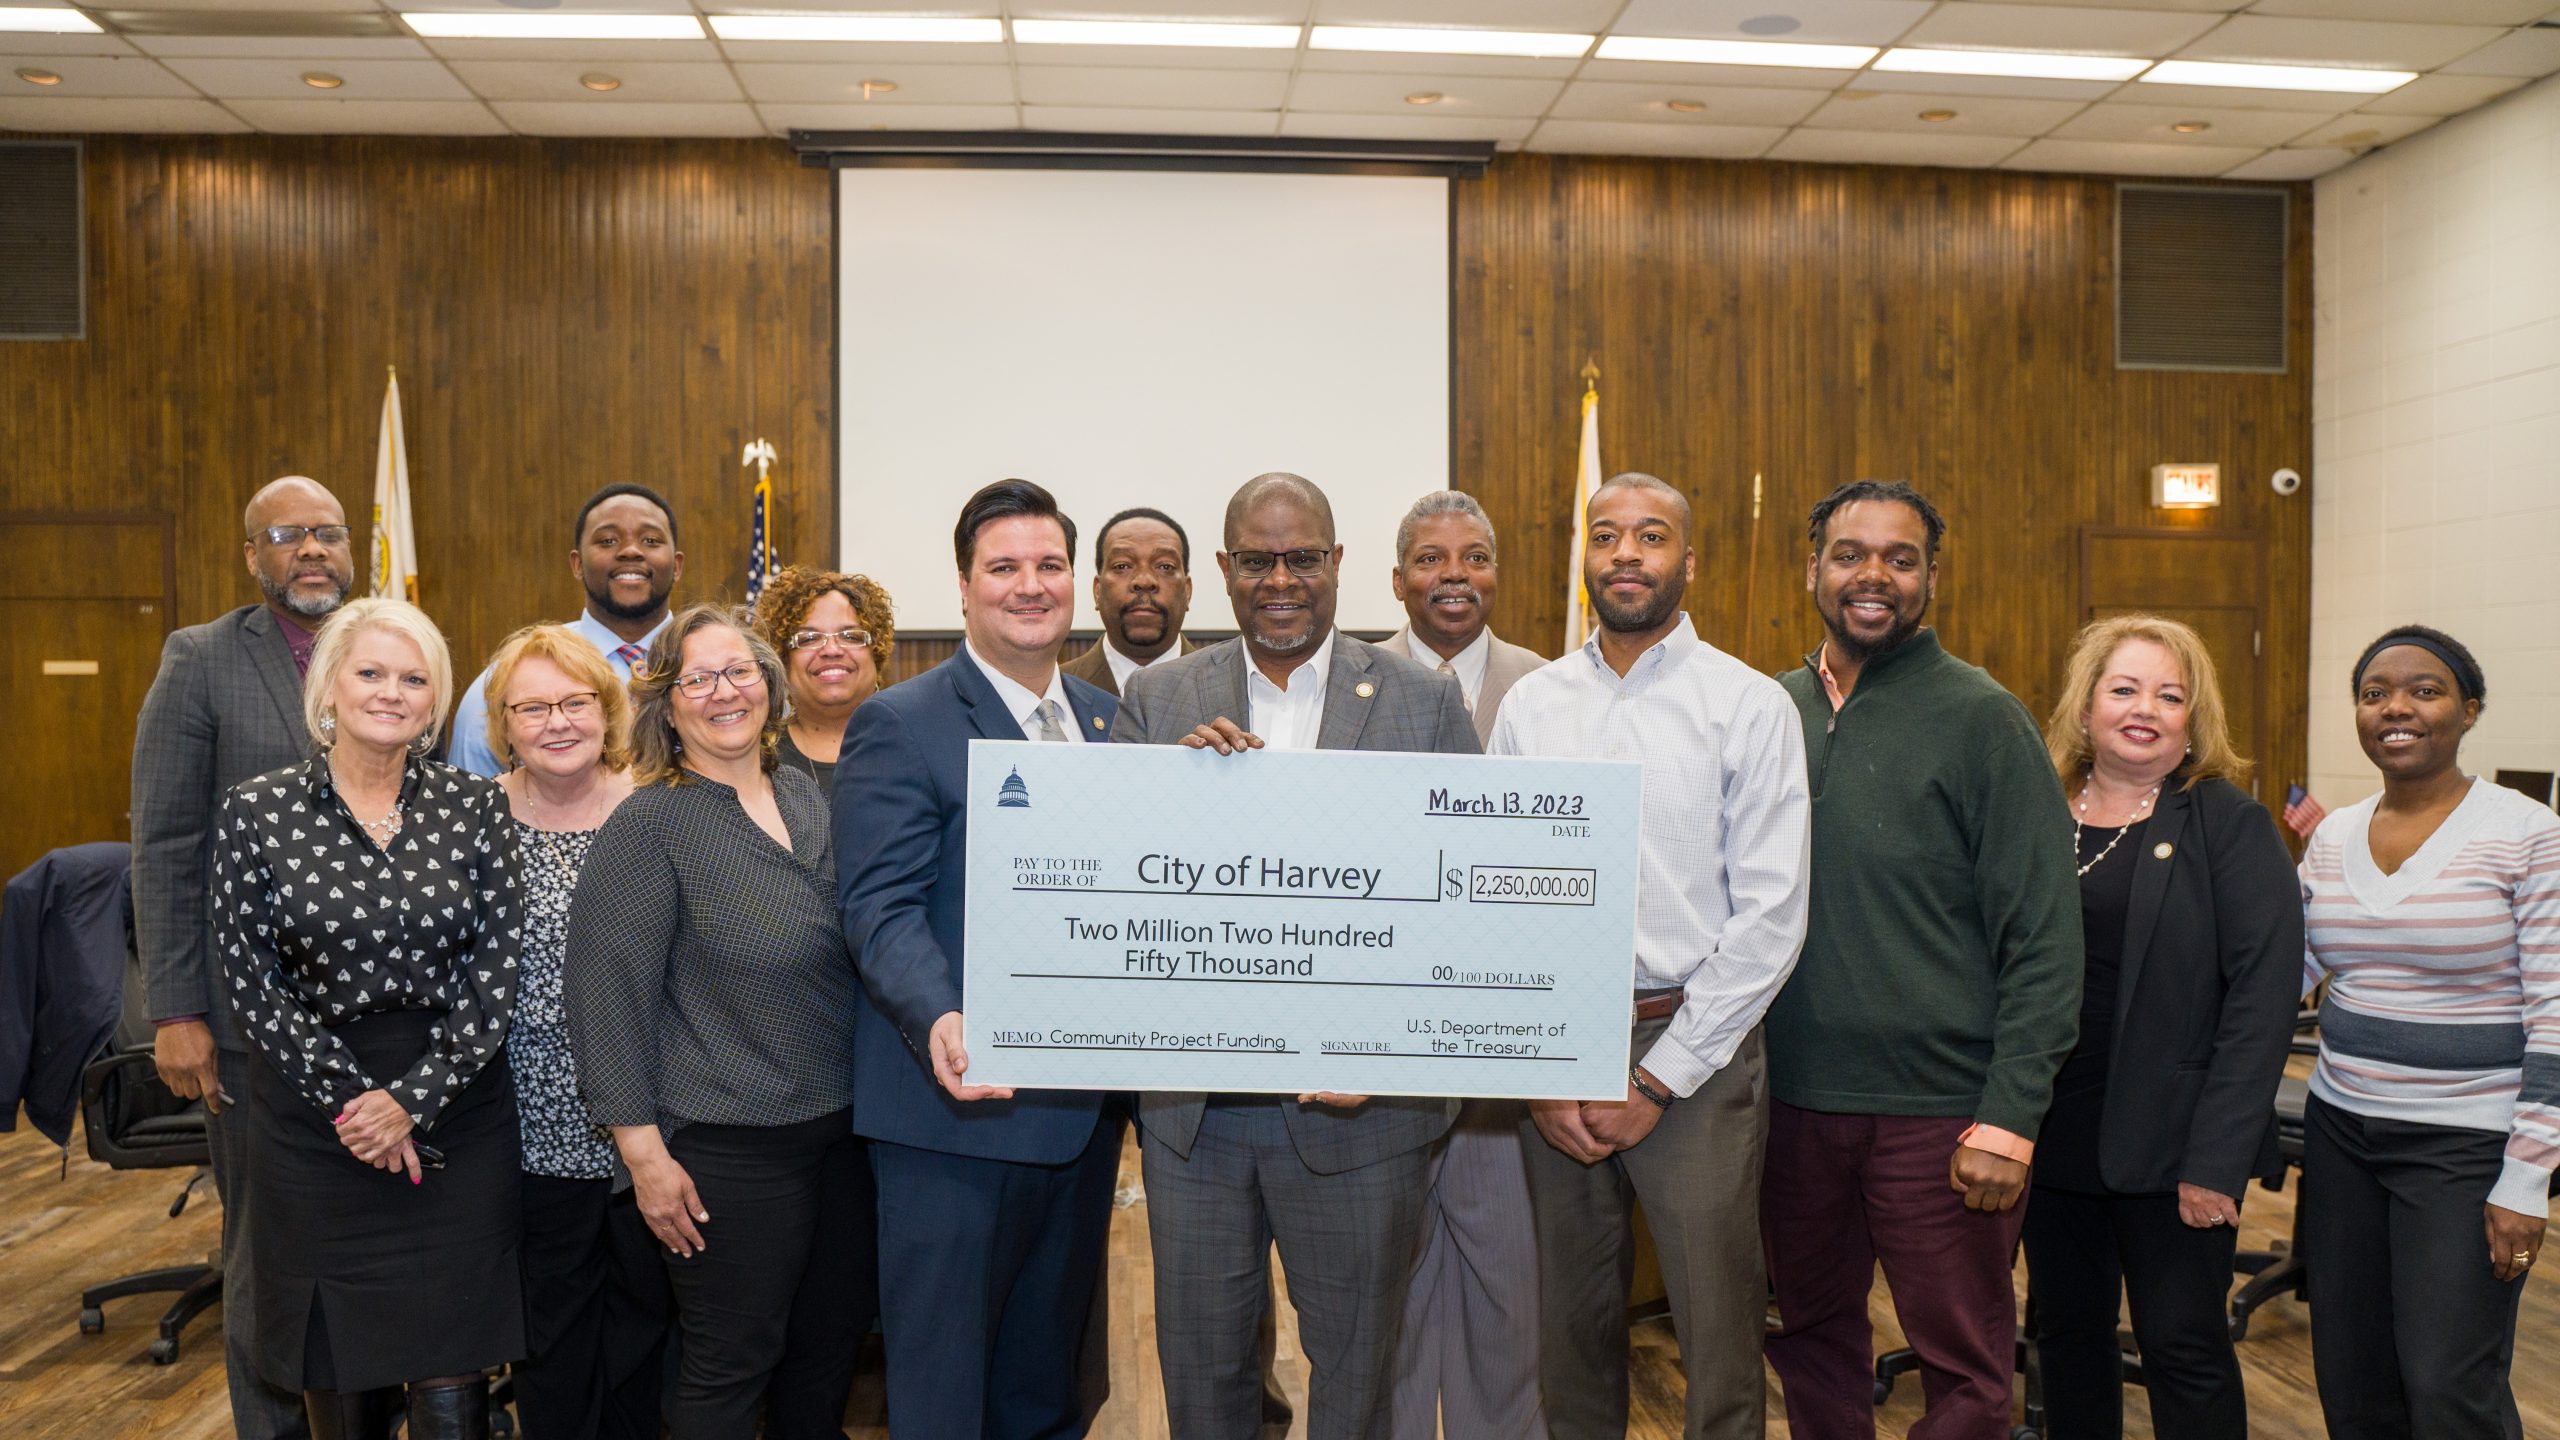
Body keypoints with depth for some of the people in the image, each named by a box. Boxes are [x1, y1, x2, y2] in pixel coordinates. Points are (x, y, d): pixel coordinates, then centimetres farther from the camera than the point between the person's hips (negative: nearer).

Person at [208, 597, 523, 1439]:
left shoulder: (476, 809, 2)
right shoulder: (259, 810, 0)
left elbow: (496, 970, -3)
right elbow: (250, 980, -2)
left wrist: (414, 1098, -12)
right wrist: (350, 1100, -9)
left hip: (456, 1112, 0)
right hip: (313, 1119, 0)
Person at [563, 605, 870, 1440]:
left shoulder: (808, 801, 8)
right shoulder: (648, 825, -10)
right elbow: (607, 995, -13)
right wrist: (644, 1153, -14)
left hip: (841, 1126, 6)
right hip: (727, 1147, -6)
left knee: (828, 1351, 16)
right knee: (729, 1369, 6)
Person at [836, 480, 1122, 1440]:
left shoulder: (1103, 718, 11)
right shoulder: (900, 726, -9)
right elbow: (880, 906, -17)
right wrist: (938, 1022, -33)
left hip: (1083, 1108, 6)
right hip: (960, 1109, -6)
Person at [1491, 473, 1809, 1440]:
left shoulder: (1751, 706, -2)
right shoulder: (1530, 707, 7)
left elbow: (1770, 915, -7)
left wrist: (1657, 1080, -9)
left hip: (1696, 1051, -3)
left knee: (1718, 1337, 2)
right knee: (1572, 1324, 13)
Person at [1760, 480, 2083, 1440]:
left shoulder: (1981, 720, -7)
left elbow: (2043, 938, -9)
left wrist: (2009, 1119, -14)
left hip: (1937, 1108, -4)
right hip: (1791, 1099, 4)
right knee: (1808, 1336, 17)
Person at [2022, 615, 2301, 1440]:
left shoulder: (2228, 824, -5)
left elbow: (2263, 993, -11)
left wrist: (2218, 1156, -16)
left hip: (2170, 1146, -4)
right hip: (2053, 1139, 4)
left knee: (2184, 1349, 5)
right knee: (2067, 1337, 15)